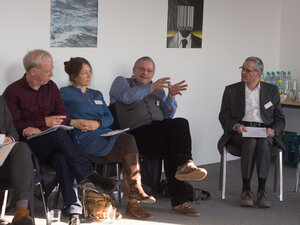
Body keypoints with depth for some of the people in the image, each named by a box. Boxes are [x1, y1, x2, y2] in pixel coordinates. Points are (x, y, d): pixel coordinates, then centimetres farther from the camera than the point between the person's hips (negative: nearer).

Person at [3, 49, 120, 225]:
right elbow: (13, 125, -6)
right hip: (31, 145, -3)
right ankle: (93, 177, -33)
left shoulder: (51, 87, 15)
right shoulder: (13, 92, 1)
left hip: (51, 145, 4)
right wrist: (45, 122, -13)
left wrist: (39, 129, -11)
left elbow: (63, 117, 6)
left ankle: (73, 211, -44)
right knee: (58, 134, -36)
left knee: (62, 159, -34)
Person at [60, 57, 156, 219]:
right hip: (85, 139, -6)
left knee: (128, 139, -28)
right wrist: (74, 122, -15)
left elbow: (109, 118, 18)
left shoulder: (97, 94, 30)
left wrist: (98, 123, -3)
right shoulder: (65, 93, 11)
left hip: (105, 134, 6)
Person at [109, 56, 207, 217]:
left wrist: (171, 96, 4)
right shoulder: (121, 82, 17)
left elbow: (168, 115, 20)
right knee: (170, 148, -31)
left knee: (181, 123, -30)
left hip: (160, 128, 5)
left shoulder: (157, 89, 30)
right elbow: (126, 96, -7)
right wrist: (150, 88, -14)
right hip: (138, 132, -5)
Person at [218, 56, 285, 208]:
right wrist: (235, 126, -14)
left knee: (263, 143, -35)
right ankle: (246, 190, -32)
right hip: (240, 133, 0)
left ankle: (262, 191, -36)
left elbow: (280, 119, 13)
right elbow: (224, 117, 8)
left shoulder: (272, 90, 15)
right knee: (251, 142, -35)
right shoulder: (231, 90, 13)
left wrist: (272, 130, -9)